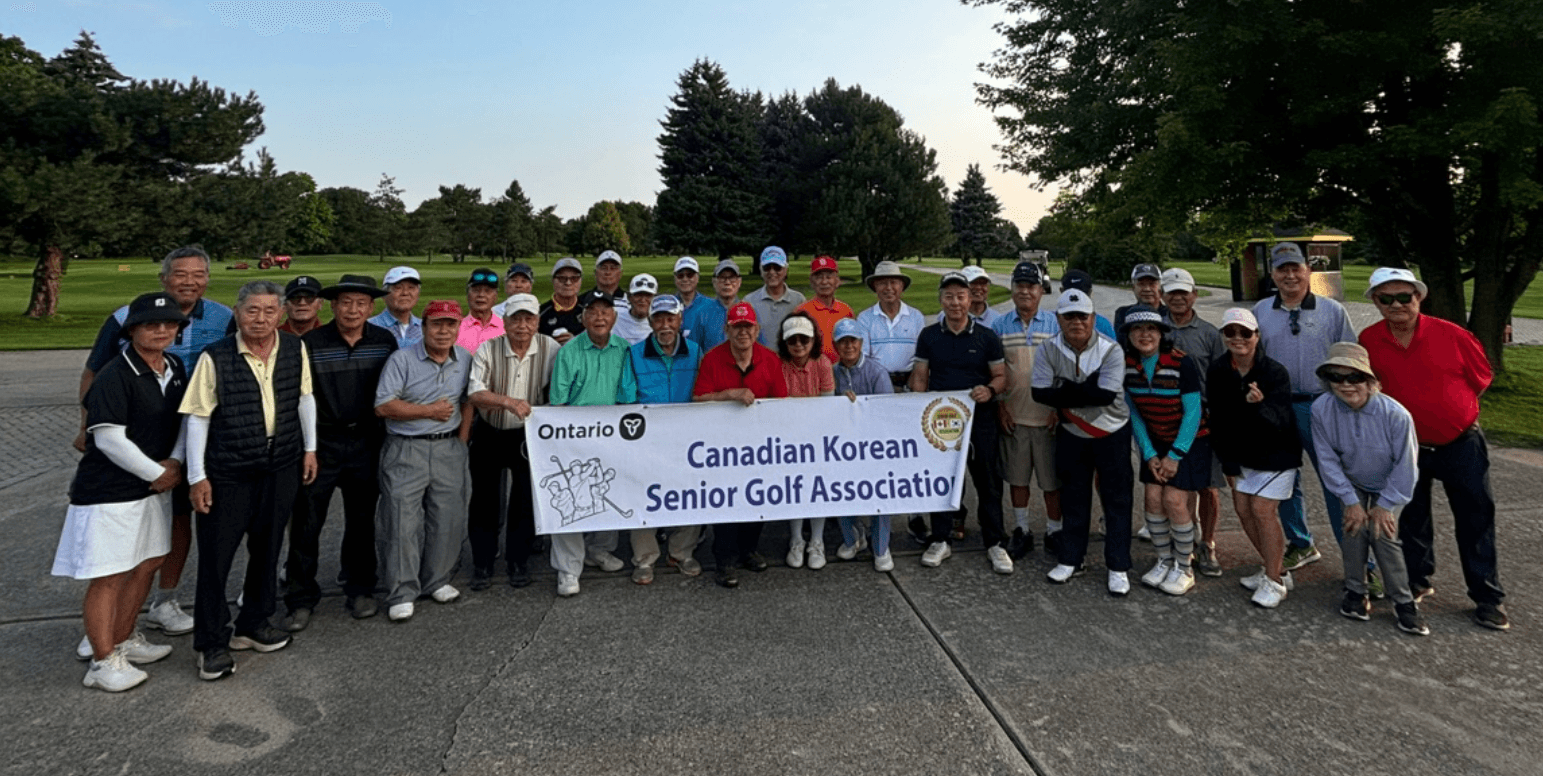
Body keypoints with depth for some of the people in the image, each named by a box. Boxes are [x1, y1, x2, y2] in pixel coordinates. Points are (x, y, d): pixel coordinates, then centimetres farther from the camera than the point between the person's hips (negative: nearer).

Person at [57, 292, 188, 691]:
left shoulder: (175, 368, 5)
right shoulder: (114, 377, -17)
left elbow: (187, 419, 10)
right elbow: (109, 439, -20)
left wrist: (175, 463, -6)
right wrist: (158, 473, -13)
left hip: (155, 487, 8)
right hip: (111, 491, -7)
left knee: (146, 566, 16)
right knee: (109, 577, 0)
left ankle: (120, 640, 33)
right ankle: (103, 661, 13)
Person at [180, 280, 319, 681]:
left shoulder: (295, 349, -2)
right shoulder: (215, 358, -12)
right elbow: (198, 417, -8)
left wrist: (309, 448, 11)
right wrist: (197, 475, -8)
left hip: (282, 467, 4)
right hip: (227, 472, -4)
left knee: (267, 549, 15)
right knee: (216, 555, 3)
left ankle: (253, 625, 32)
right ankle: (212, 643, 17)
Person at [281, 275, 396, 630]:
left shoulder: (385, 341, 2)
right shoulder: (310, 343, -6)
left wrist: (387, 436, 8)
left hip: (366, 443, 2)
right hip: (321, 442, -2)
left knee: (361, 520, 13)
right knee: (306, 522, 1)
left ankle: (360, 590, 27)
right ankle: (301, 599, 14)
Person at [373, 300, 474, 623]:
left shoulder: (465, 359, 8)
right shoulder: (402, 359, -7)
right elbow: (383, 406, -13)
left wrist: (462, 440, 6)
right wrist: (430, 410, -11)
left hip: (449, 448, 4)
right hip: (406, 450, -4)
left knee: (449, 518, 8)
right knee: (402, 521, -3)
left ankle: (437, 580, 25)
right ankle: (401, 594, 7)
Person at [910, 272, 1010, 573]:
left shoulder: (987, 337, 3)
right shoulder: (928, 336, 6)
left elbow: (1001, 376, 5)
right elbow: (920, 378, 8)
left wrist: (990, 390, -17)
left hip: (980, 419, -1)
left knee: (988, 482, 4)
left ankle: (995, 543, 17)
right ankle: (941, 540, 21)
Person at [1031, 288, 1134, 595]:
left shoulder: (1111, 350, -16)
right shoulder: (1048, 350, -9)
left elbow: (1106, 395, -27)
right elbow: (1040, 393, -17)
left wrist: (1065, 390, -23)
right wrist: (1085, 391, -23)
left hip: (1112, 434, -2)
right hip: (1071, 434, 2)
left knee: (1117, 500, 3)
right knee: (1073, 498, 14)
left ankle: (1118, 567, 14)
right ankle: (1069, 560, 27)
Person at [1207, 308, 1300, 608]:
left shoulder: (1275, 372, -20)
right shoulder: (1218, 371, -8)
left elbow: (1279, 420, -28)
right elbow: (1218, 419, -1)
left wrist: (1258, 406, -49)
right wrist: (1228, 462, 0)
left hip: (1276, 453, -5)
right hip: (1241, 454, 5)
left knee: (1262, 509, -10)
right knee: (1243, 508, 6)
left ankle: (1274, 582, 3)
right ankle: (1275, 569, 24)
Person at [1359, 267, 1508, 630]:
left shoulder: (1452, 335, -14)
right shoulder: (1368, 341, -9)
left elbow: (1481, 378, 1)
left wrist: (1451, 409, 4)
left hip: (1460, 445, -2)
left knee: (1475, 521, 5)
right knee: (1411, 519, 14)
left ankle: (1488, 598, 17)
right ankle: (1417, 582, 31)